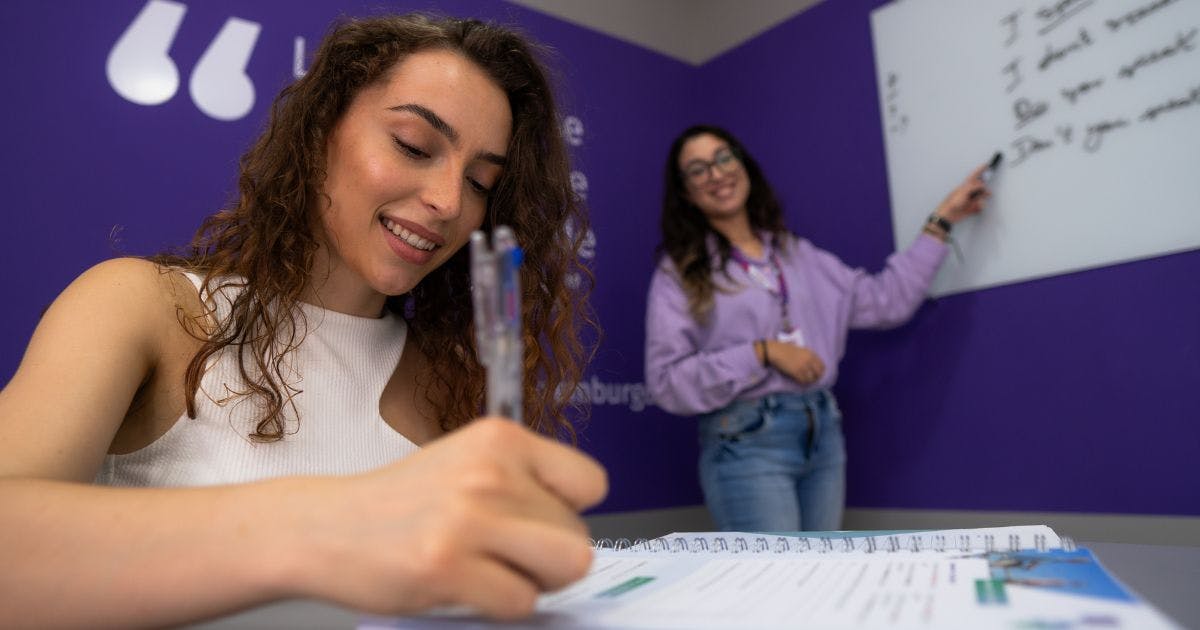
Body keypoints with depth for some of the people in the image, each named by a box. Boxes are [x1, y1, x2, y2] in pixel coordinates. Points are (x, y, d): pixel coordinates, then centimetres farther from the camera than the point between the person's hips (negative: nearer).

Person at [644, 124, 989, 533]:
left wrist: (941, 222, 14)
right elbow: (667, 381, -10)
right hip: (746, 442, -5)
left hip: (823, 432, 5)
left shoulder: (796, 253, 13)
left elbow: (885, 301, 11)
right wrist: (763, 353, -14)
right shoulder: (679, 272, -2)